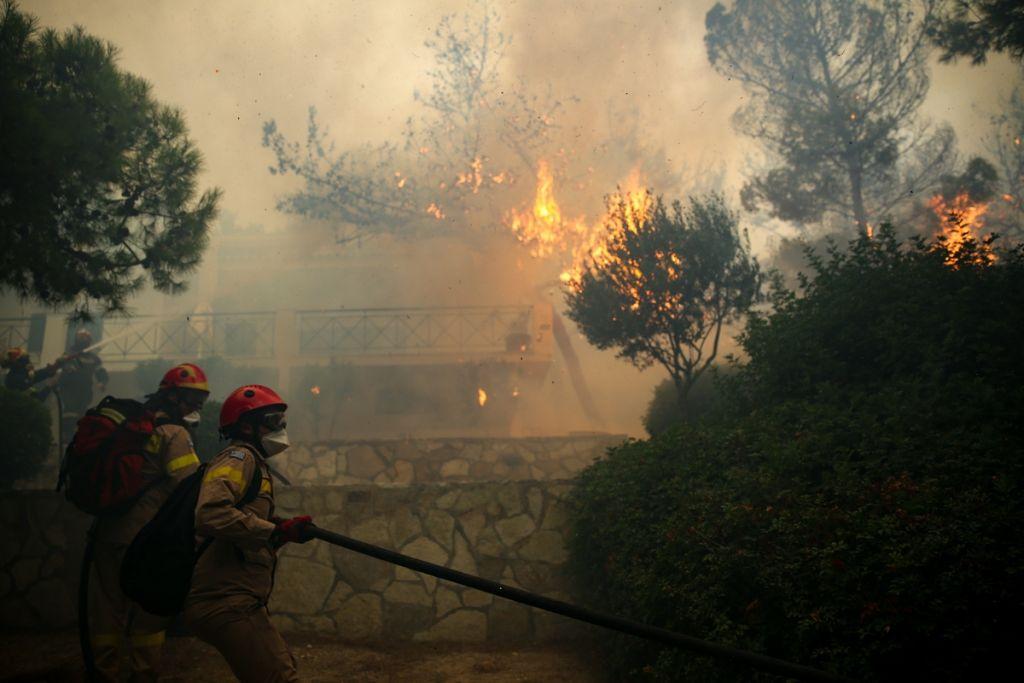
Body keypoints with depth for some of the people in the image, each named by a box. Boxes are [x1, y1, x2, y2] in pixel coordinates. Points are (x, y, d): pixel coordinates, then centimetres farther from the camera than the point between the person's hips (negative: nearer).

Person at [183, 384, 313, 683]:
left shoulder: (253, 464, 22)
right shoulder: (240, 457, -10)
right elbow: (210, 515, -28)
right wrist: (278, 531, -22)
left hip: (239, 602, 11)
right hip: (226, 603, -11)